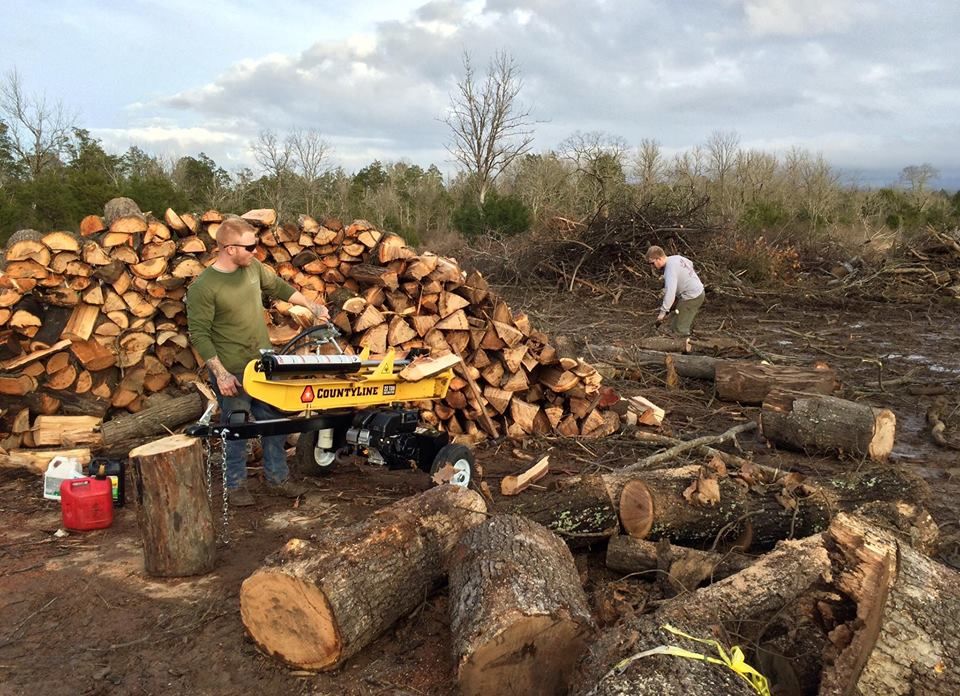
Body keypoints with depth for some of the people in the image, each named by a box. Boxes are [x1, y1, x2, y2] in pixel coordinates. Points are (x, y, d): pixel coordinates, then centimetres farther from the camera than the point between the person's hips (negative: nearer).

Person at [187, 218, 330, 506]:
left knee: (274, 423, 14)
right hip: (232, 373, -6)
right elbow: (199, 334, -17)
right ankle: (235, 484, 26)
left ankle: (277, 477, 29)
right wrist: (220, 373, -20)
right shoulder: (203, 287, -19)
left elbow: (278, 287, 17)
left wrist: (312, 306, 18)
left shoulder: (253, 266, -1)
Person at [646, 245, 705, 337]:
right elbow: (690, 263, 22)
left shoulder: (670, 270, -27)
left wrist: (663, 311, -37)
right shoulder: (676, 257, 2)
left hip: (691, 297, -10)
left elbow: (670, 292, -36)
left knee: (679, 329, -8)